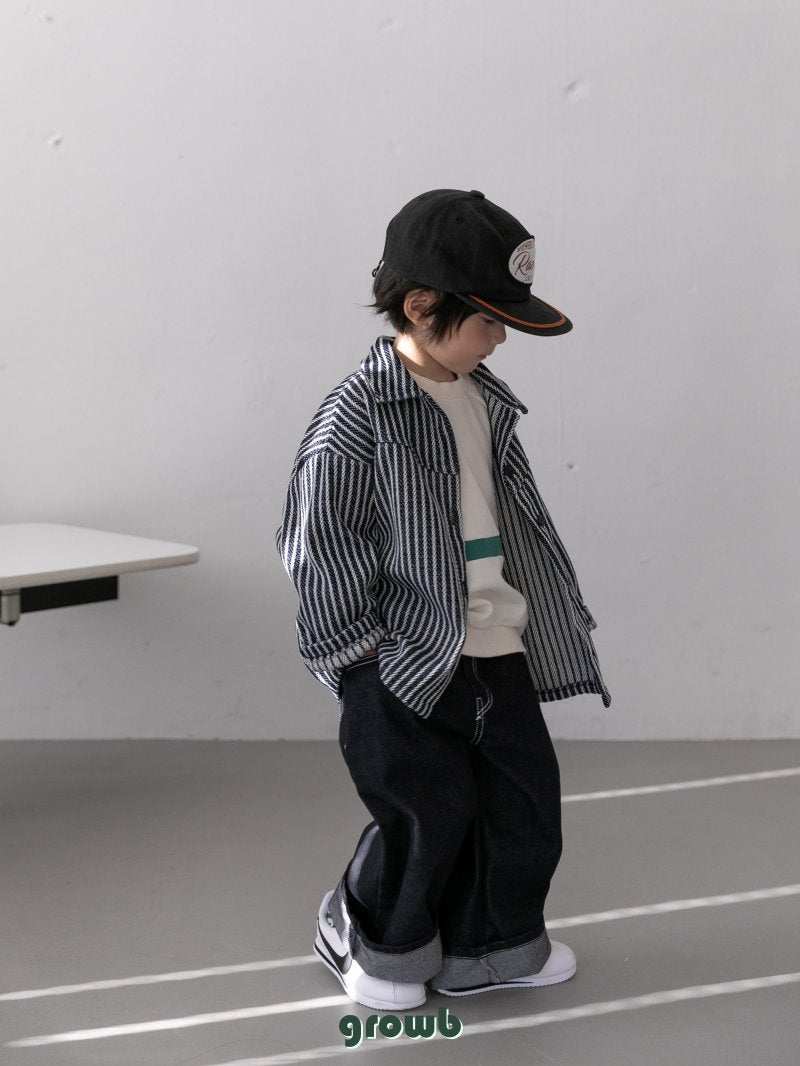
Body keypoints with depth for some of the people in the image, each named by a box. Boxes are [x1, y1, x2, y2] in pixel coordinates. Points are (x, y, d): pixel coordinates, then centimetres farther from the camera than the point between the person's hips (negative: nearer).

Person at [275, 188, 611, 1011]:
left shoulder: (484, 397, 6)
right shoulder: (355, 417, -17)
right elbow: (320, 549, -14)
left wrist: (555, 609, 17)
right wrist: (357, 656, -11)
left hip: (500, 649, 7)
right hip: (407, 662, -7)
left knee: (527, 797, 12)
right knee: (429, 814, 4)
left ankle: (489, 947, 32)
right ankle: (373, 942, 31)